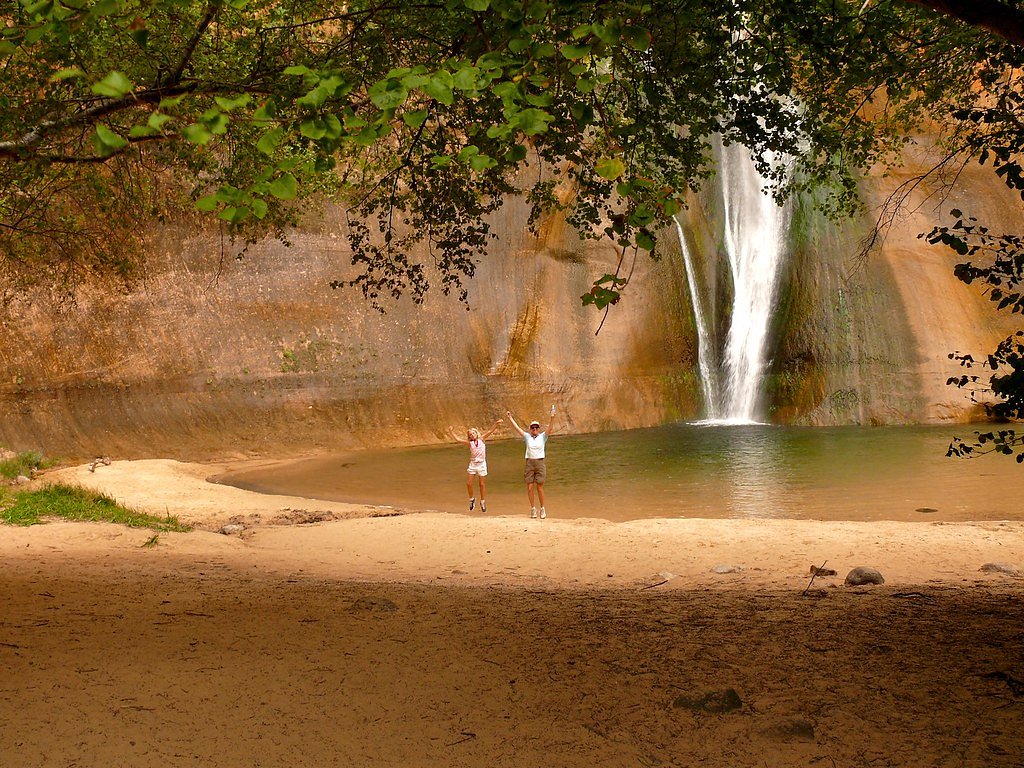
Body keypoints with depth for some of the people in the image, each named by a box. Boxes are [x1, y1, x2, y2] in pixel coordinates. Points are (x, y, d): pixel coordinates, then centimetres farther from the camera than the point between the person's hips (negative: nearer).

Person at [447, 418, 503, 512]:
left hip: (481, 463, -2)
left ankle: (483, 501, 16)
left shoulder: (481, 439, 0)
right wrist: (451, 432, -1)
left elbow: (490, 431, -8)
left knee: (481, 483, 4)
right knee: (469, 483, -4)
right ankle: (472, 498, 18)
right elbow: (458, 439, 2)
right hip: (472, 464, 2)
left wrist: (496, 424, -19)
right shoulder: (470, 443, 3)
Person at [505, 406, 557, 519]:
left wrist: (552, 417, -22)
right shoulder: (527, 437, 9)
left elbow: (550, 428, -9)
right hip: (529, 462, 2)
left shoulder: (542, 436, 5)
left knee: (540, 487, -2)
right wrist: (510, 418, 4)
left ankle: (542, 509, 10)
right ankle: (533, 508, 11)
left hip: (540, 462, -2)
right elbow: (517, 428, 8)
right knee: (529, 487, -1)